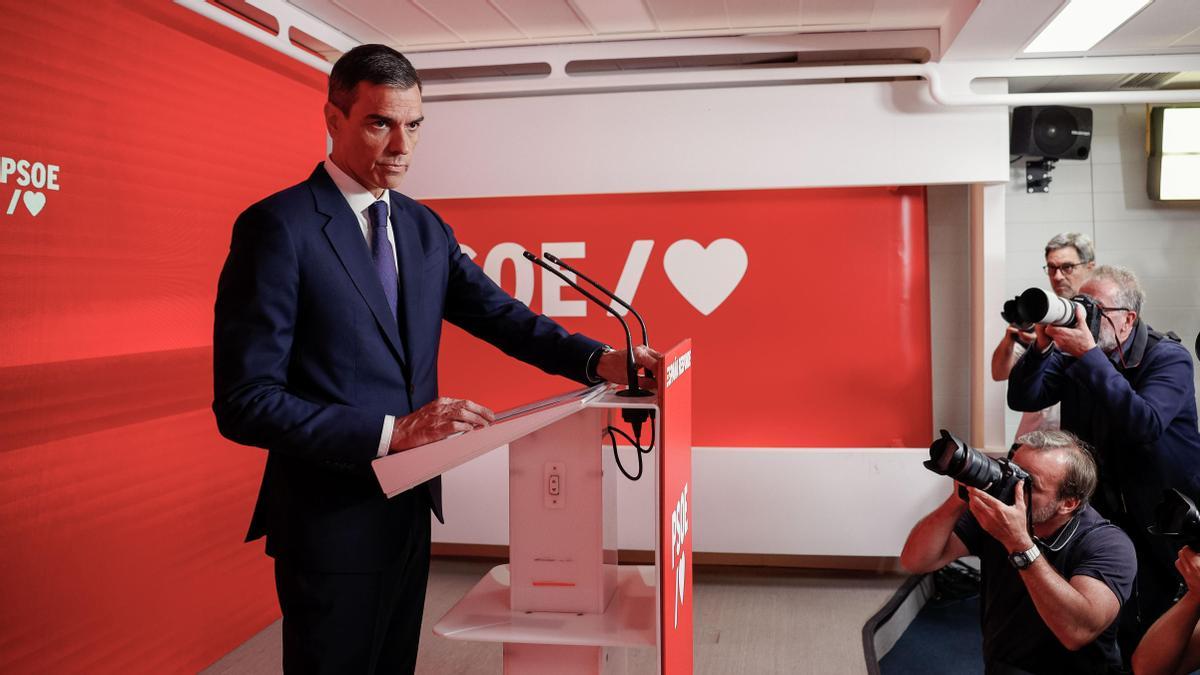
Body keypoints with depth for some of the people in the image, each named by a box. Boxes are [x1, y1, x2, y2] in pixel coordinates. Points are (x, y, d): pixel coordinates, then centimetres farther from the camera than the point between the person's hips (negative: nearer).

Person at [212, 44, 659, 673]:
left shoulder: (425, 227, 7)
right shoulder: (278, 226, -16)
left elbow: (499, 315, 5)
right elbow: (244, 401, -20)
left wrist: (599, 359, -12)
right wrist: (391, 430, -26)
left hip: (410, 508, 7)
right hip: (331, 523, -7)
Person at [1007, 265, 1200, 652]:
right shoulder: (1074, 351, 1)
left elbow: (1145, 424, -32)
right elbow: (1021, 399, -5)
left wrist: (1087, 354, -36)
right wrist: (1042, 347, -21)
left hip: (1164, 520, -3)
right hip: (1100, 513, 4)